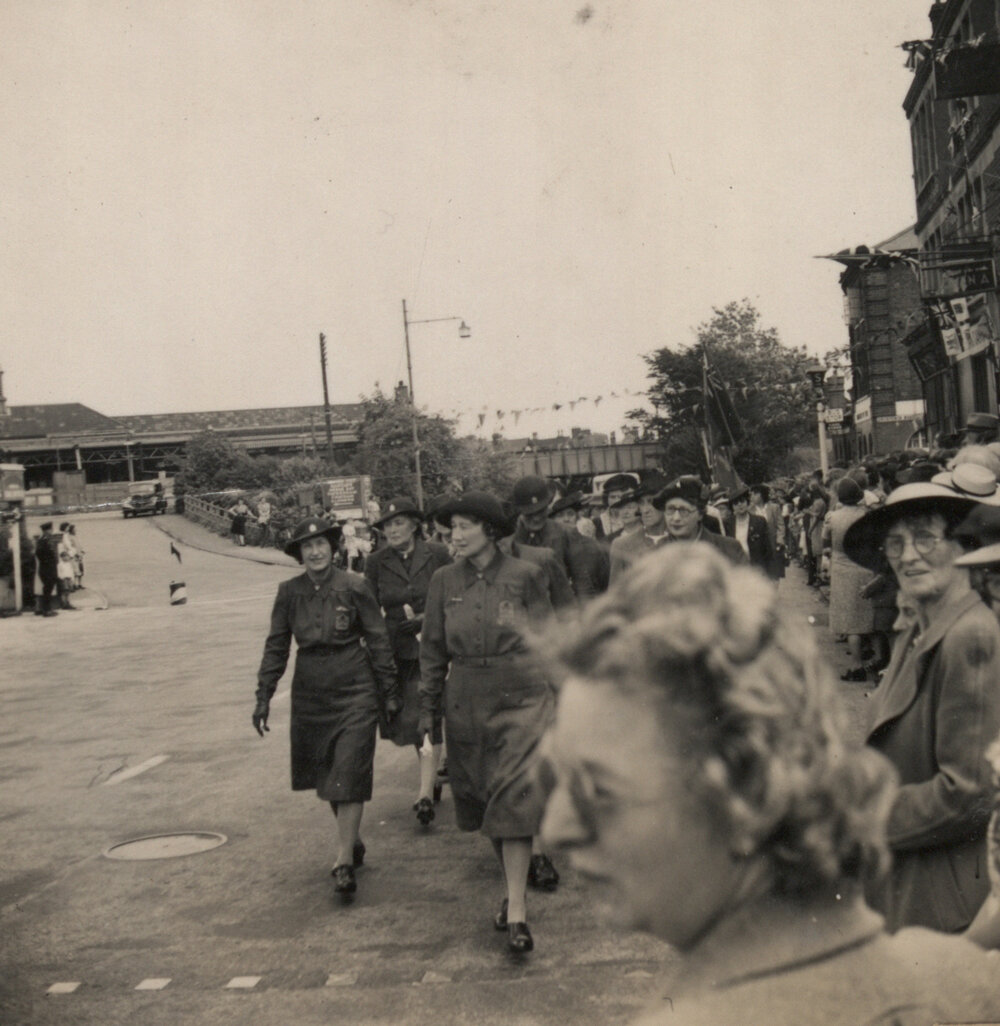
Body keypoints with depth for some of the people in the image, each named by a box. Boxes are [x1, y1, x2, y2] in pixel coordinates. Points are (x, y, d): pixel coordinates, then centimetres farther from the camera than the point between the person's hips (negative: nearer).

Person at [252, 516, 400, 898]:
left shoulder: (354, 587, -6)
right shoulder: (289, 592, 2)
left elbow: (378, 641, -1)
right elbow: (276, 647, 7)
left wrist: (389, 693, 0)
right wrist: (263, 697, 2)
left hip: (354, 692, -4)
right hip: (310, 694, 4)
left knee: (349, 776, -7)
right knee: (324, 777, 12)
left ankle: (344, 861, -2)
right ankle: (352, 841, 33)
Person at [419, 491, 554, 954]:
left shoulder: (524, 576, -2)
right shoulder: (445, 581, 5)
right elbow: (432, 647, 11)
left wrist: (556, 696, 5)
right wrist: (428, 706, 10)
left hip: (520, 696, -4)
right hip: (466, 702, 4)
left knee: (514, 797, -10)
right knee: (479, 796, 10)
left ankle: (517, 910, -7)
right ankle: (514, 886, 29)